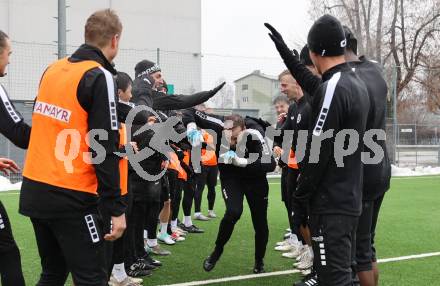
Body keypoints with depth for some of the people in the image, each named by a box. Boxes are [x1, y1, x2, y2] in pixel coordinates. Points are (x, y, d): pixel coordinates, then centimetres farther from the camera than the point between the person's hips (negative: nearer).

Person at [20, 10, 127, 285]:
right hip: (70, 198, -7)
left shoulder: (52, 70, 9)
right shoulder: (100, 77, -12)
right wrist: (117, 209, -14)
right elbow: (104, 151, -16)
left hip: (34, 190, 7)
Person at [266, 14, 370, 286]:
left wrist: (301, 193, -6)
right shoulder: (356, 82, 10)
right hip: (350, 199, 9)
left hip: (331, 204, -9)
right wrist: (284, 50, 31)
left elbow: (318, 151, -18)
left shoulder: (333, 88, -18)